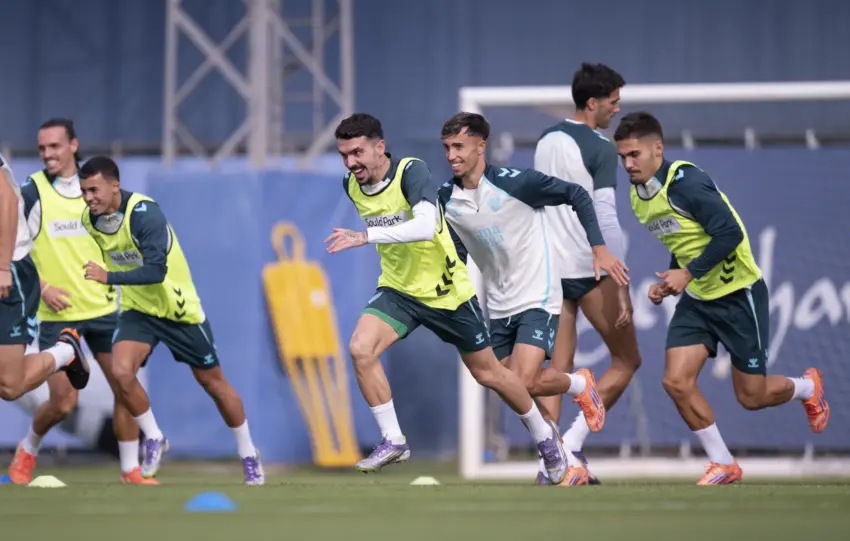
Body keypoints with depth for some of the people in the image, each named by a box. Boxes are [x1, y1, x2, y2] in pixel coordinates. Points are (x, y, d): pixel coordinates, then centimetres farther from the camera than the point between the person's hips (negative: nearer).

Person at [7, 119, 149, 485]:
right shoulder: (30, 192, -7)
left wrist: (109, 276, 12)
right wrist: (42, 287, -15)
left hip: (101, 307, 4)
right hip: (56, 314, -4)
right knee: (63, 403, -7)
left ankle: (131, 470, 10)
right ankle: (27, 451, 22)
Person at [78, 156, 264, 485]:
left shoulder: (144, 214, -28)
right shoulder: (88, 219, -8)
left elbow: (156, 270, -37)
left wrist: (109, 277, -40)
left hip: (179, 308, -4)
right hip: (138, 310, 4)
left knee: (213, 382, 7)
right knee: (121, 372, -21)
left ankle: (248, 455, 24)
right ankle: (153, 439, 2)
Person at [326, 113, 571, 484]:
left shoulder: (411, 172, -24)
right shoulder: (352, 186, -5)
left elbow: (425, 226, -40)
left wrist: (367, 236, -46)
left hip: (446, 290, -5)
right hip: (397, 289, 5)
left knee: (488, 374, 9)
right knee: (360, 349, -22)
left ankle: (543, 435, 33)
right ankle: (393, 441, -10)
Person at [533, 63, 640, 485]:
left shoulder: (546, 141, 10)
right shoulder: (600, 149, -13)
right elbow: (606, 219, -20)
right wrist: (620, 288, -21)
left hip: (551, 269, 7)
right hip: (590, 269, -7)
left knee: (558, 369, 8)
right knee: (627, 361, 8)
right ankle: (573, 444, -3)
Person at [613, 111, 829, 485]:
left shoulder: (684, 182, -24)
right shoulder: (638, 196, 2)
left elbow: (730, 233, -27)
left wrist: (688, 273, -27)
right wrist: (668, 281, 2)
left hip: (738, 293, -7)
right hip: (696, 300, 7)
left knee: (751, 397, 3)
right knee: (677, 382, -9)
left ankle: (807, 388, 37)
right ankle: (723, 465, 7)